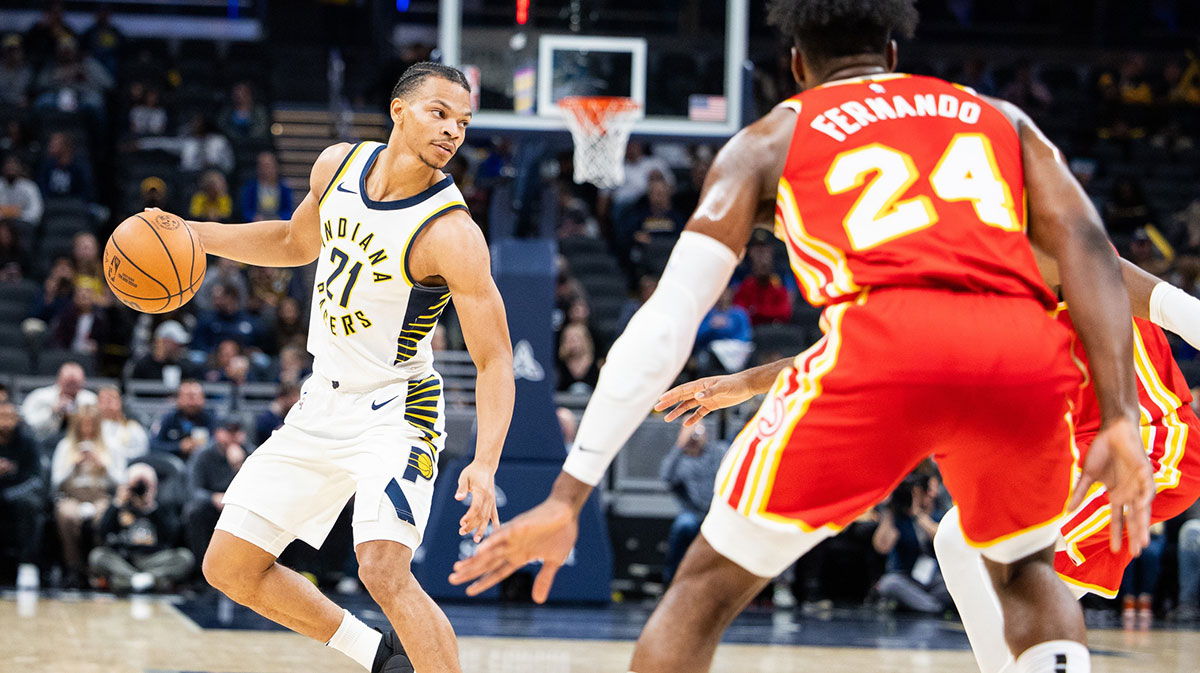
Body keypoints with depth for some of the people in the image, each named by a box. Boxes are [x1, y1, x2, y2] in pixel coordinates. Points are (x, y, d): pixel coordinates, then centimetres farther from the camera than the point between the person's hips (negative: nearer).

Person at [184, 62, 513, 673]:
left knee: (384, 570, -29)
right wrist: (191, 234, 7)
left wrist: (485, 464, -36)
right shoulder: (338, 165, -4)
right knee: (229, 567, 10)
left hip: (394, 411, -7)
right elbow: (297, 243, 18)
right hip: (323, 402, 7)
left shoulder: (451, 233, -23)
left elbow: (494, 359, -22)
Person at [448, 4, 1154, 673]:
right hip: (1028, 357, 3)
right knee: (1025, 568, 32)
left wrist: (569, 496, 15)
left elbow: (667, 320, 17)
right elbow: (1086, 243, 14)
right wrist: (1121, 419, 7)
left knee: (708, 587, 15)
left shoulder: (771, 139, 27)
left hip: (886, 343, -2)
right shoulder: (1001, 118, 33)